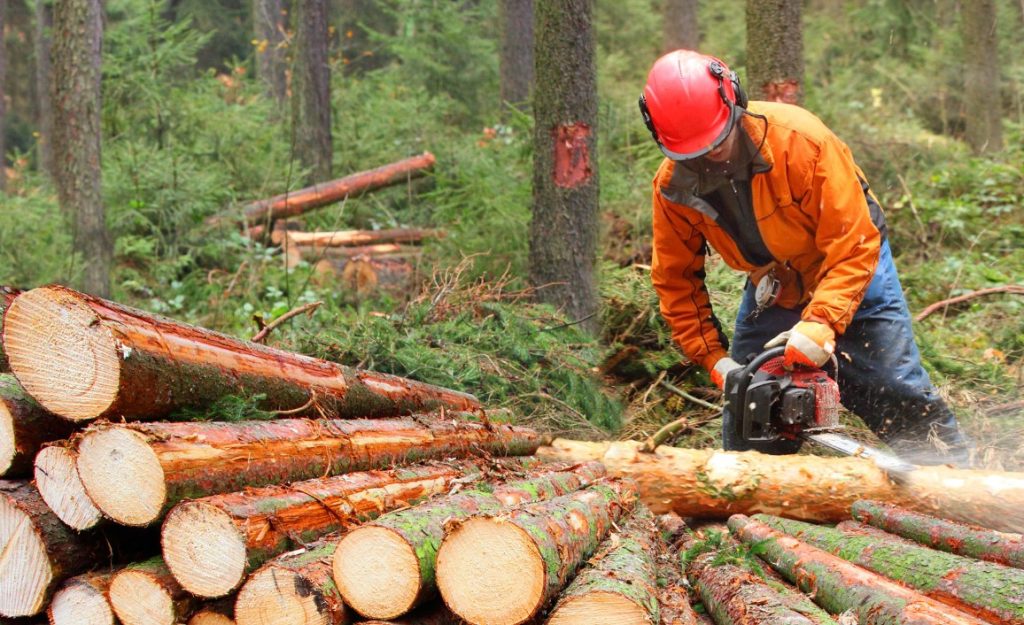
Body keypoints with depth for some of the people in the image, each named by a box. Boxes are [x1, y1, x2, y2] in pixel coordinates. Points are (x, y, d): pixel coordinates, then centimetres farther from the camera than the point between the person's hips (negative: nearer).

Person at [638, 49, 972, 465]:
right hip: (770, 289, 4)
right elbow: (675, 281, -8)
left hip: (850, 279, -4)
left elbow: (854, 244, -33)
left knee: (903, 402, -4)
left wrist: (821, 322, -45)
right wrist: (714, 359, -17)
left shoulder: (800, 140, -34)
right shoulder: (672, 186, -20)